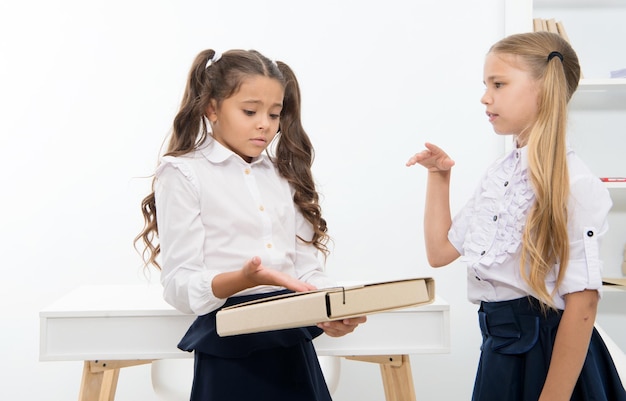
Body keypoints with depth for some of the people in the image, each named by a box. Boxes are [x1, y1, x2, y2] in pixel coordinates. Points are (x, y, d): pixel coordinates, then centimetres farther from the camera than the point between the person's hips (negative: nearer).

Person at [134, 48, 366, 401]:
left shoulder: (285, 174, 14)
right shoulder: (183, 173, -4)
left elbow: (308, 268, 8)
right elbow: (179, 285, -11)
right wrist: (244, 279, -29)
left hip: (295, 348, 5)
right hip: (230, 352, -5)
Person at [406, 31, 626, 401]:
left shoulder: (574, 183, -16)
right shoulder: (499, 175, 7)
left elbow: (583, 301, -18)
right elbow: (440, 252, 13)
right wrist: (438, 176, 6)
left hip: (550, 352, -7)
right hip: (499, 349, 7)